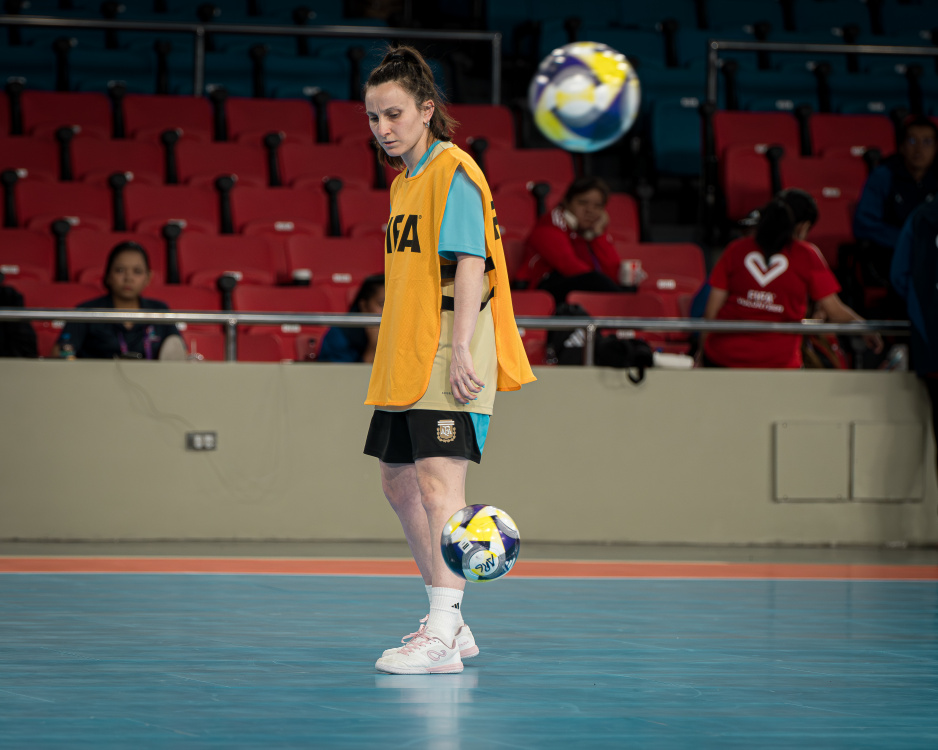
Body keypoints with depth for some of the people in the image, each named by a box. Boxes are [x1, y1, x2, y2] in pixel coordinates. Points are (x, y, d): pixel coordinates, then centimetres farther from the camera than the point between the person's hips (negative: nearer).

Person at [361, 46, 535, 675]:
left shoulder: (453, 173, -10)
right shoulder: (404, 181, 18)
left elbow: (469, 262, -18)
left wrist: (459, 352, -25)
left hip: (450, 360, -10)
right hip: (408, 361, 10)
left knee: (438, 480, -16)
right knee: (399, 481, 13)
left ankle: (443, 636, -19)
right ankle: (450, 622, 23)